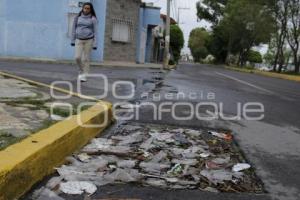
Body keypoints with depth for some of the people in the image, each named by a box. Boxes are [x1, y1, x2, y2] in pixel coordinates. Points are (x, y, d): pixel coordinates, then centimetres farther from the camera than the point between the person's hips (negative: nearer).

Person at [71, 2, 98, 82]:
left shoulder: (93, 19, -3)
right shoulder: (78, 17, 3)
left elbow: (95, 31, -3)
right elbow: (74, 29, 10)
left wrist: (95, 44, -8)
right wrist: (72, 40, 9)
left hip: (88, 40, -2)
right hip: (79, 40, 2)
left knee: (86, 58, 0)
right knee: (77, 57, -6)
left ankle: (84, 75, 6)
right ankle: (81, 70, 21)